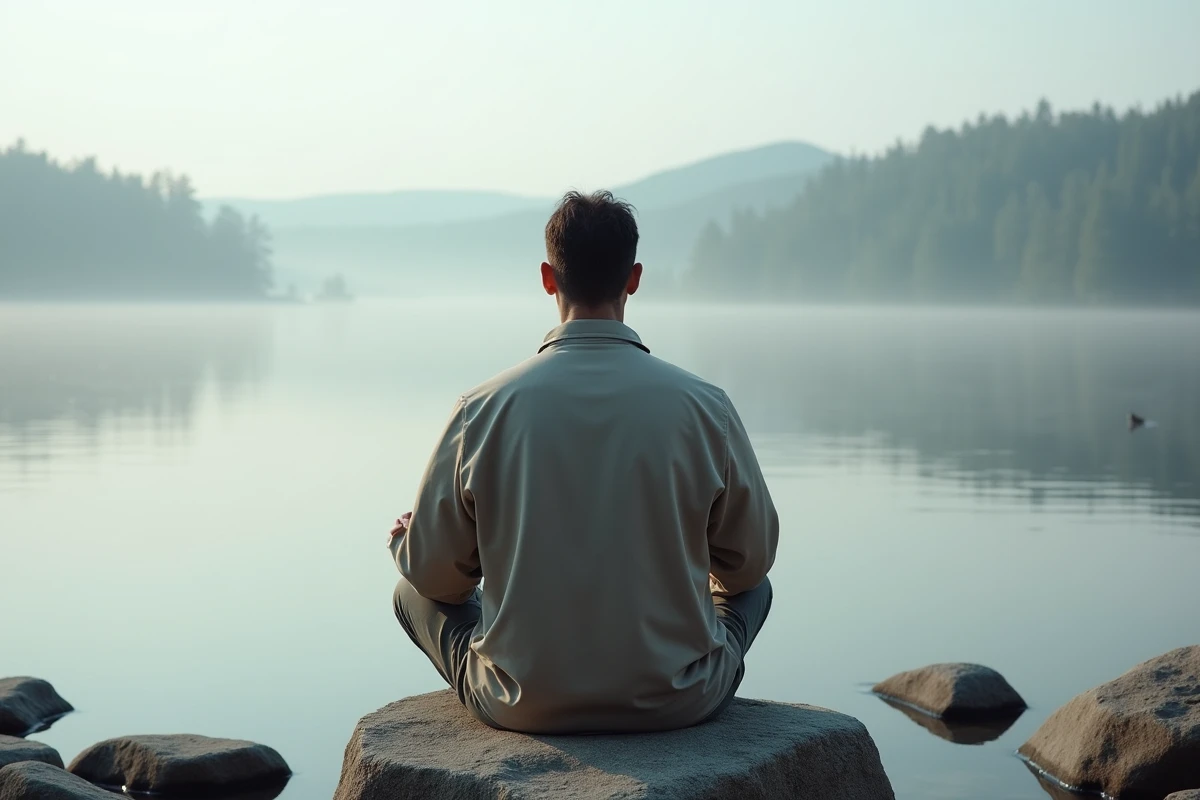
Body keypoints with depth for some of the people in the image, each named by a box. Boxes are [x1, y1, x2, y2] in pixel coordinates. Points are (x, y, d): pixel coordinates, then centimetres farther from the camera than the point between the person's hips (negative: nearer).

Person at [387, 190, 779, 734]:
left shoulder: (484, 408, -10)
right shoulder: (703, 406, -10)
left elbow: (435, 571, -1)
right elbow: (749, 560, 3)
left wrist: (402, 540, 24)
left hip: (526, 706, 0)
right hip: (675, 704, 0)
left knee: (414, 593, 26)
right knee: (754, 587, 30)